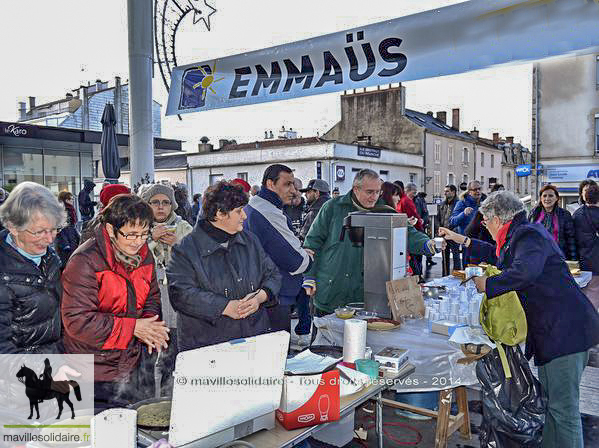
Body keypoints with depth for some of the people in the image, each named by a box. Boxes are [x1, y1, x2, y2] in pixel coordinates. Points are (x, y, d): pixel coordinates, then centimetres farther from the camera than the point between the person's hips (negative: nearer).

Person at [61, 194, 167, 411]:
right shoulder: (85, 261, -21)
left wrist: (150, 328, -9)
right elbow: (77, 321, -24)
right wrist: (133, 328, -22)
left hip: (131, 366, 7)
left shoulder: (144, 256, 1)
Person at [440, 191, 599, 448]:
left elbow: (525, 271, -35)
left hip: (566, 330, -11)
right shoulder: (521, 235, 16)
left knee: (563, 408, -3)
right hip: (551, 331, 11)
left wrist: (488, 284, -20)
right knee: (549, 400, 18)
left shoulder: (529, 234, -15)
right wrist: (462, 240, 36)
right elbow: (500, 255, 37)